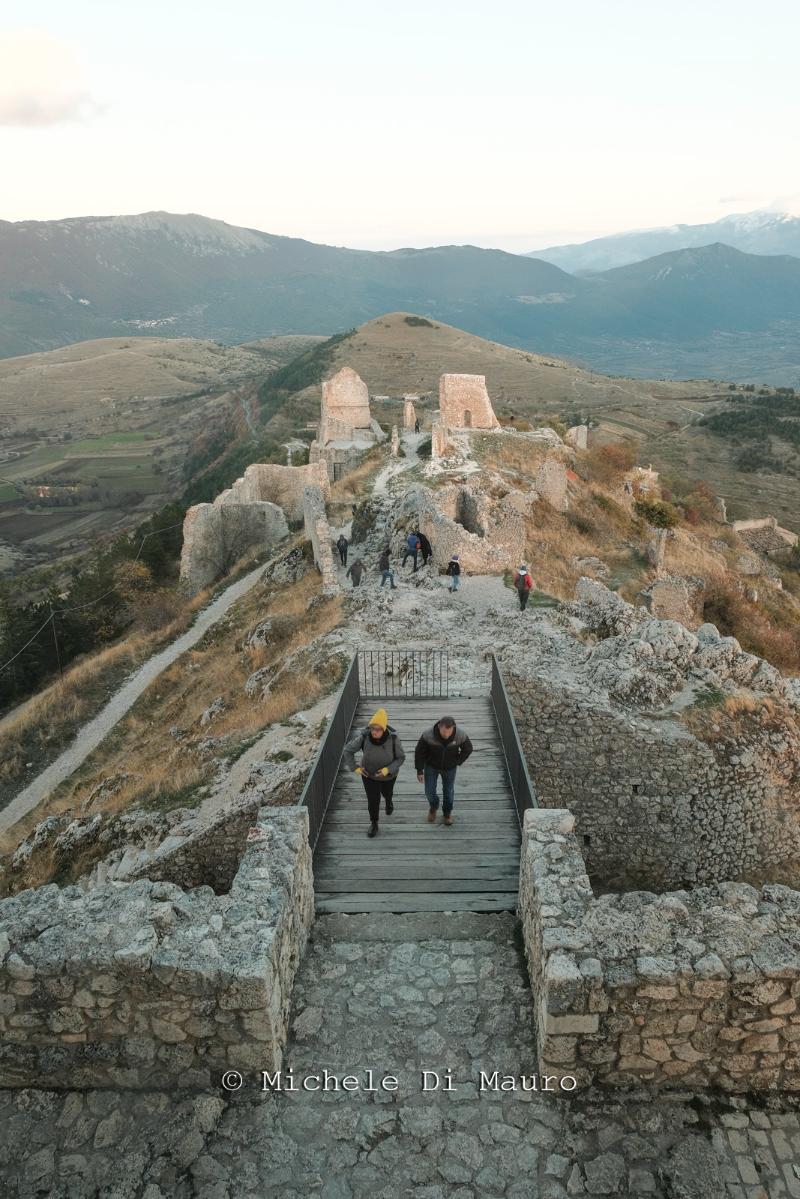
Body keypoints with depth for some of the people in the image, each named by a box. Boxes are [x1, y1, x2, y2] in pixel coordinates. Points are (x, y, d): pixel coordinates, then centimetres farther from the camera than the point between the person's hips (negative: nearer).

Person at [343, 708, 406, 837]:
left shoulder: (393, 739, -34)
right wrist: (355, 768, -16)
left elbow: (401, 758, -20)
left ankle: (389, 801, 66)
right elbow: (348, 750, -16)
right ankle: (373, 824, 36)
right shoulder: (363, 737, -32)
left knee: (386, 792, 29)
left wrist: (388, 770, -31)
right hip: (369, 774, 0)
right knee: (373, 800, 8)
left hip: (388, 774, 0)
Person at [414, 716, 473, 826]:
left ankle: (447, 813, 45)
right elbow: (419, 751, -16)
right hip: (431, 765, 0)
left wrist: (458, 762, 1)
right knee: (430, 791, 7)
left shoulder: (460, 735, -32)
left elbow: (468, 748, -10)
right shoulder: (428, 735, -34)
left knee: (448, 791, 16)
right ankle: (433, 806, 42)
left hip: (449, 767, 1)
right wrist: (419, 770, -9)